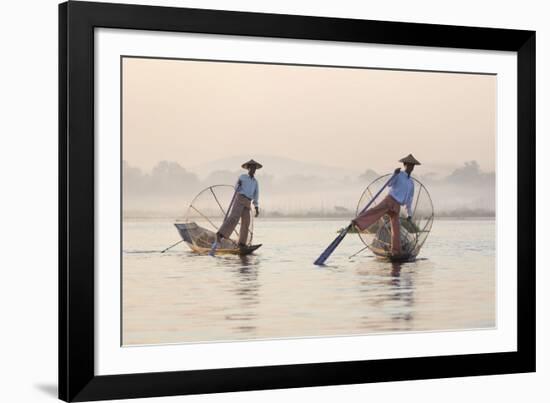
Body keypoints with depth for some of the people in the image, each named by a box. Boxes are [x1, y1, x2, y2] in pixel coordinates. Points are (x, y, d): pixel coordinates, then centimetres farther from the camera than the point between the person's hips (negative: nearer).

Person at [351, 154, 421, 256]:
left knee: (396, 229, 2)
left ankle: (396, 252, 9)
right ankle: (357, 222, -50)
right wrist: (395, 173, -25)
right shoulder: (399, 175, 7)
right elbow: (389, 184, -10)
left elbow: (409, 199, 27)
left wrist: (409, 214, 26)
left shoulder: (411, 182, 22)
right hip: (389, 200, -5)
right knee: (376, 210, -33)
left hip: (396, 207, 5)